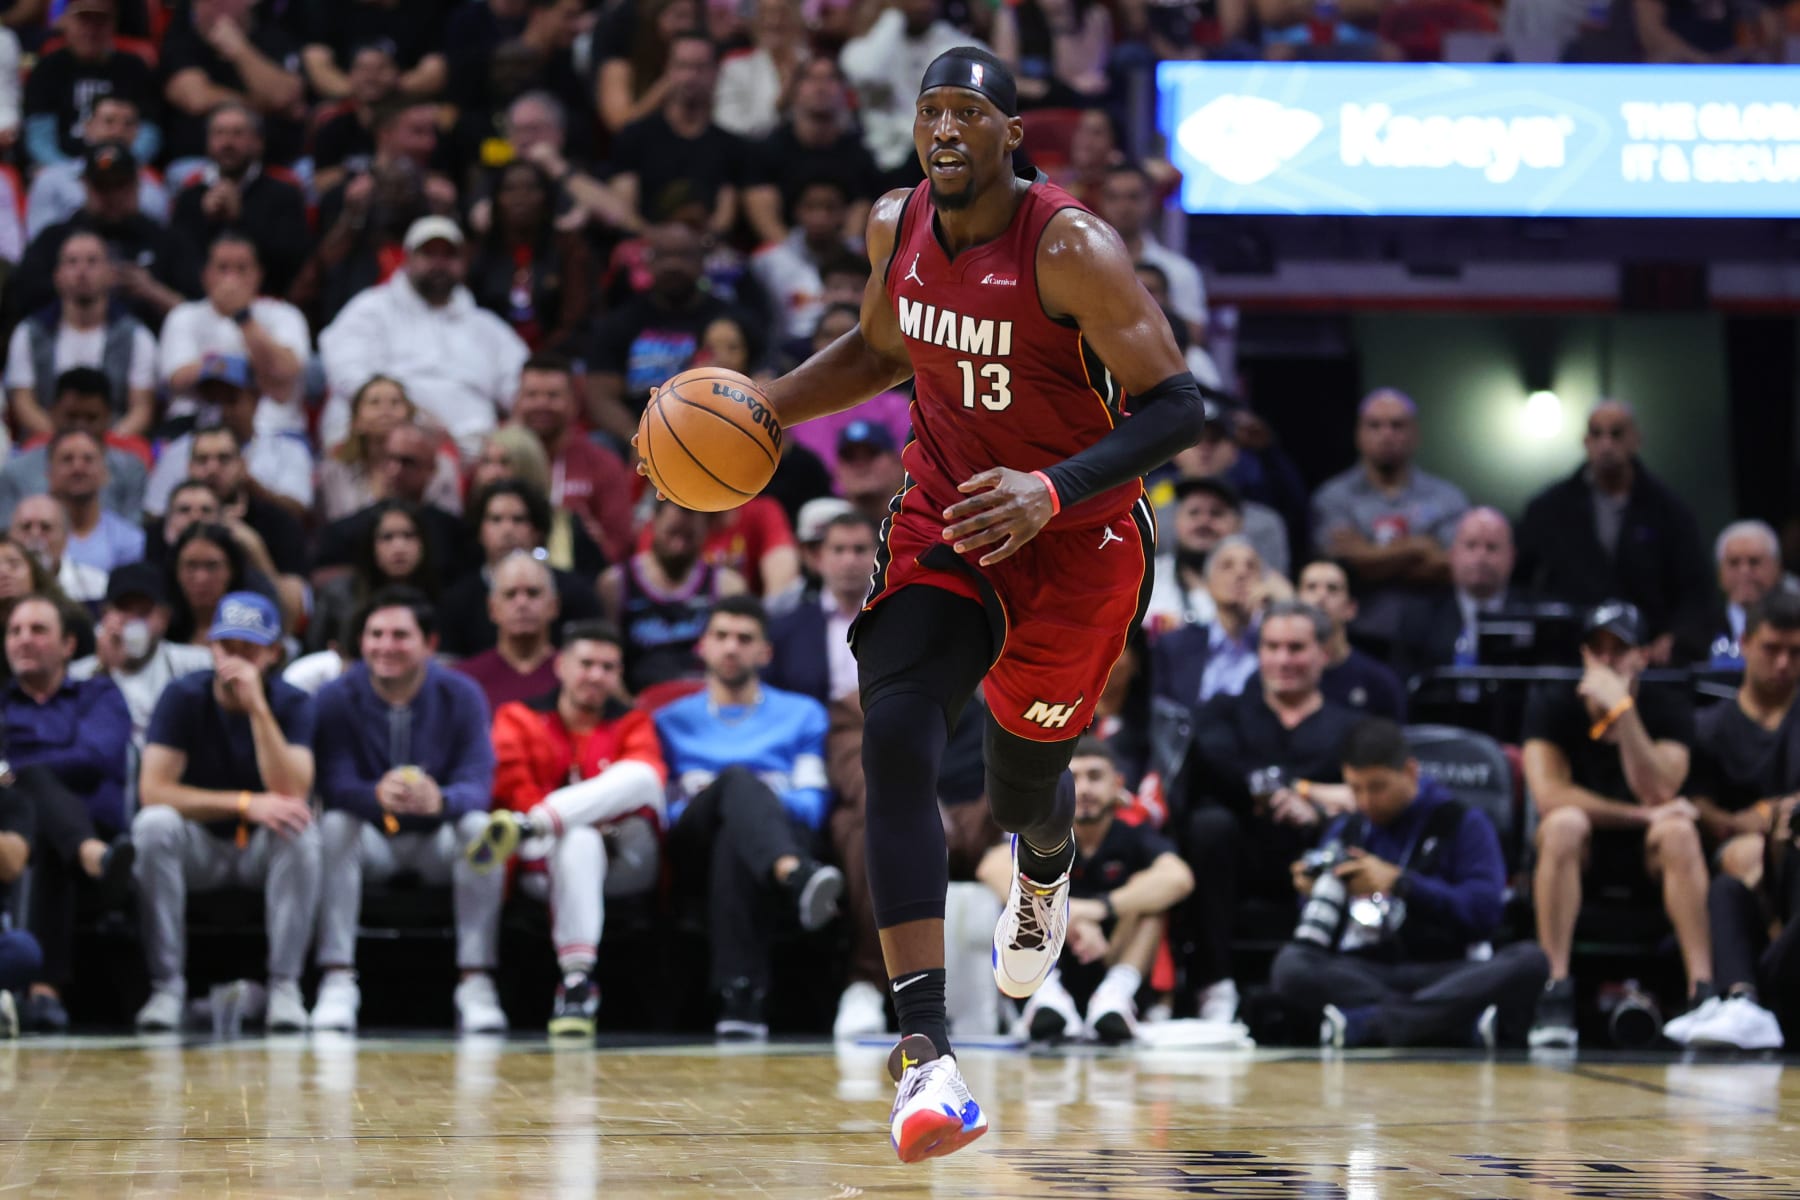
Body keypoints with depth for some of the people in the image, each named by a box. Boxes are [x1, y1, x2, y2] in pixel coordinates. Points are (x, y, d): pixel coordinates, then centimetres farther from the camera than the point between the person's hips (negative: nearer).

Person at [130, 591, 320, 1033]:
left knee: (300, 829, -33)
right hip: (200, 847, 0)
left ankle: (285, 988, -27)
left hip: (265, 850, 0)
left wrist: (258, 707, -30)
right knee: (153, 824, -31)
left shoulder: (293, 704, -9)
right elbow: (153, 790, -20)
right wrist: (245, 804, -29)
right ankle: (166, 987, -26)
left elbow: (292, 793, -25)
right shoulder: (184, 697, -9)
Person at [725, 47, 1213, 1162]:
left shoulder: (1070, 248, -24)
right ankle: (926, 1047, -25)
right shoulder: (897, 227, -4)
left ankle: (1047, 868, 55)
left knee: (1022, 788, 10)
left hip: (1078, 540, -4)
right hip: (945, 524, 4)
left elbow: (1177, 406, -24)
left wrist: (1051, 491, -38)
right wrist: (764, 408, 3)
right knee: (896, 738, -20)